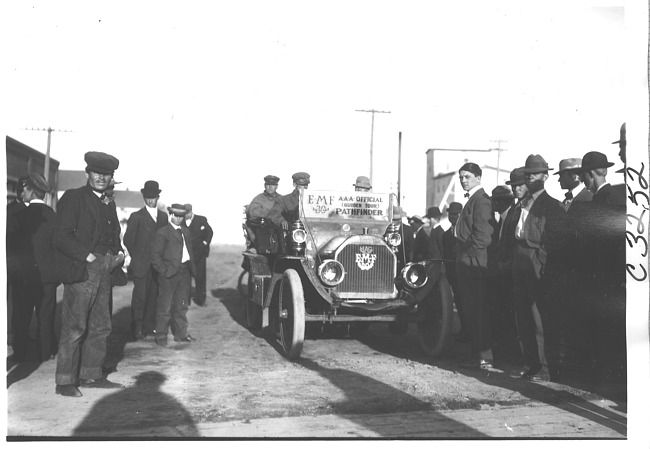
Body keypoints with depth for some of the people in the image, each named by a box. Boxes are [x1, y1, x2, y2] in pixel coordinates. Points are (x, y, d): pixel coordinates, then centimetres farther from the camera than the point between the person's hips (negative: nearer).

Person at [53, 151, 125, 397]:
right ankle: (65, 382, 3)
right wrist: (87, 256, -16)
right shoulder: (73, 198, -4)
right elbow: (61, 237, -12)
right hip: (80, 270, -8)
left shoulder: (108, 204, 18)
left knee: (100, 326, 11)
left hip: (104, 271, 8)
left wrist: (118, 252, 7)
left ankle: (91, 375, 21)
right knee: (74, 328, -5)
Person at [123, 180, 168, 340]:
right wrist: (137, 257, 3)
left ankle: (149, 327, 16)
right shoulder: (136, 217, -1)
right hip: (141, 265, -4)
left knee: (153, 296, 6)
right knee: (140, 296, -5)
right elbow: (128, 240, 1)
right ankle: (137, 328, 5)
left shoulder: (164, 216, 11)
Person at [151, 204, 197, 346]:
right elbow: (155, 255, -8)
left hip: (185, 272, 6)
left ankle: (181, 334, 21)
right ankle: (161, 336, 8)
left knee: (182, 305, 12)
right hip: (169, 274, -6)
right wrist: (163, 271, -13)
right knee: (165, 306, -1)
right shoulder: (162, 232, -5)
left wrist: (192, 268, 10)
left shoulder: (186, 231, 16)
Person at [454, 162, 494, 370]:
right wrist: (460, 258, 15)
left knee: (479, 311, -5)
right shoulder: (472, 199, 19)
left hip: (474, 264, -10)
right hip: (466, 264, 10)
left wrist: (467, 255, -14)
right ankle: (477, 353, 19)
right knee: (470, 311, 12)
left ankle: (485, 357, 0)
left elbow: (483, 235, -20)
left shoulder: (481, 200, -12)